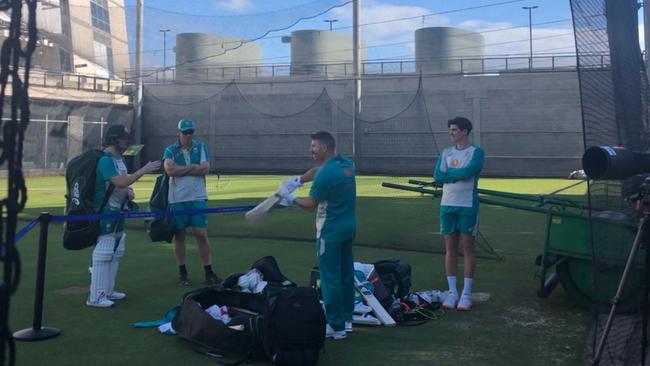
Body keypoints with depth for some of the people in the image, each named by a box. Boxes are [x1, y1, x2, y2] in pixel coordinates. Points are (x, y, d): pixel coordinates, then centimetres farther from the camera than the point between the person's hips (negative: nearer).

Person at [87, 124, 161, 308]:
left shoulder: (119, 159, 14)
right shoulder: (106, 160, -17)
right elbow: (120, 182, -27)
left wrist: (129, 191, 0)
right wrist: (144, 170, -26)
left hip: (118, 211, 10)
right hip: (105, 212, -10)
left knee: (116, 253, 15)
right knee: (102, 254, -8)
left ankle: (108, 291, 25)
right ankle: (95, 296, -3)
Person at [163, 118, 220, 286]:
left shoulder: (201, 147, 6)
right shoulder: (170, 150, 4)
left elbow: (205, 169, -9)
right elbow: (170, 169, -15)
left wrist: (180, 170, -10)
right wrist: (193, 167, -9)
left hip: (198, 198, 0)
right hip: (177, 199, 0)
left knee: (201, 235, -1)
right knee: (179, 235, 7)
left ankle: (209, 272, 4)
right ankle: (182, 273, 19)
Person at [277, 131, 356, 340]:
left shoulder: (326, 174, -20)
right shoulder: (347, 164, 6)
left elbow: (311, 204, -10)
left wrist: (290, 199, 4)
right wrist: (297, 181, 15)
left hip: (330, 232, -9)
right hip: (349, 228, 9)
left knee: (330, 278, -2)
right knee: (346, 274, 15)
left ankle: (336, 326, 1)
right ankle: (346, 319, 26)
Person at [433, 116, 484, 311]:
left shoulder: (476, 152, -2)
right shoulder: (446, 153, 11)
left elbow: (468, 171, -19)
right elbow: (437, 176, -2)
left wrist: (449, 172, -4)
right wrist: (460, 174, -11)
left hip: (468, 205, -4)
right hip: (447, 205, 4)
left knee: (467, 247, 1)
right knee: (450, 247, 6)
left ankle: (466, 294, 7)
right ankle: (452, 292, 14)